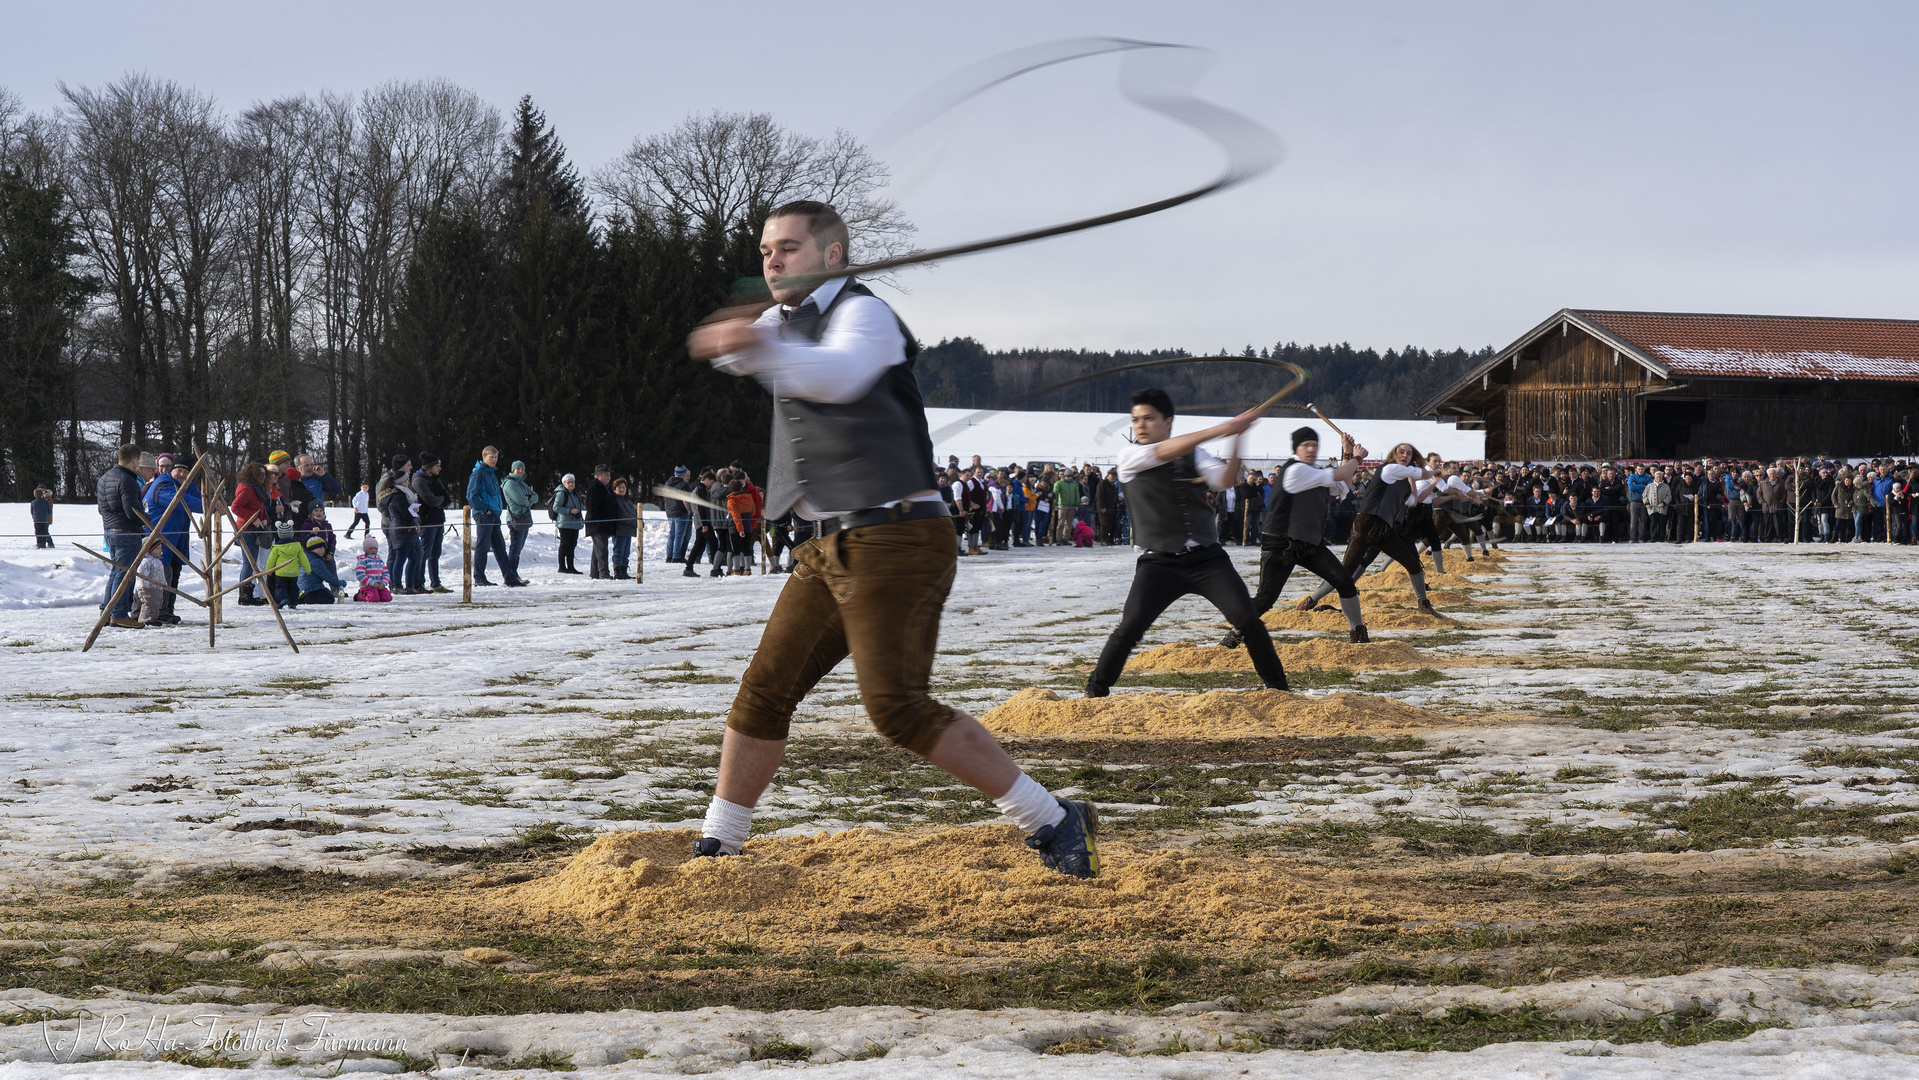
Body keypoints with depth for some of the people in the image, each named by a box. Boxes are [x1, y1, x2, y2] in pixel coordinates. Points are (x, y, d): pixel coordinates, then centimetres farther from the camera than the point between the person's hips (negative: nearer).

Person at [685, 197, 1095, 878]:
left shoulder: (863, 313, -10)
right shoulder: (786, 322, 21)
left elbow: (837, 375, -31)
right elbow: (727, 345, 6)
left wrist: (763, 348, -49)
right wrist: (734, 341, -17)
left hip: (897, 538, -8)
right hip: (833, 546, 8)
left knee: (896, 706, -17)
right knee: (764, 692, 7)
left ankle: (1052, 824, -12)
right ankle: (717, 846, 18)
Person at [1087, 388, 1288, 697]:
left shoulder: (1195, 455, 11)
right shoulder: (1129, 456, 2)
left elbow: (1224, 480, -6)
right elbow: (1163, 452, -17)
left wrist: (1236, 439, -23)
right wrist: (1220, 429, -24)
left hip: (1207, 558, 2)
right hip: (1159, 563, -2)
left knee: (1248, 619, -9)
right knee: (1129, 627, -17)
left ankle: (1277, 686, 8)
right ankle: (1095, 692, 1)